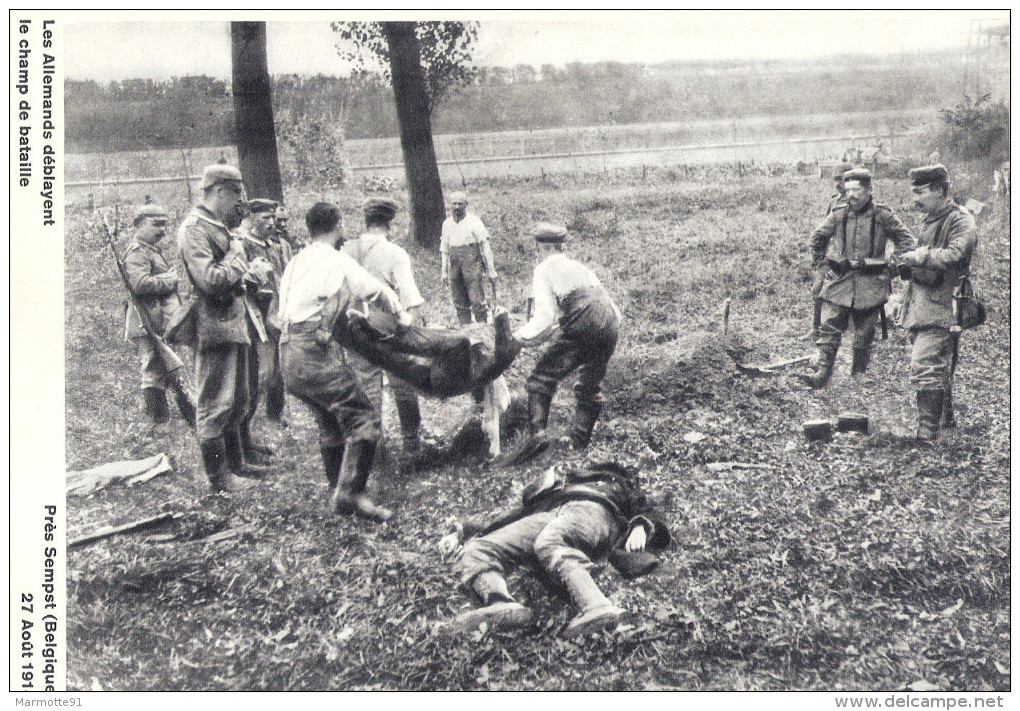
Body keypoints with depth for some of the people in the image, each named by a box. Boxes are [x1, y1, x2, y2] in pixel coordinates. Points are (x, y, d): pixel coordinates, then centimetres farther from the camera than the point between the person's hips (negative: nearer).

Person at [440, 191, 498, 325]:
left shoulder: (474, 222, -3)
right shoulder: (447, 223, 12)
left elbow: (485, 246, -3)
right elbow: (444, 249, 19)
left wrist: (491, 270, -5)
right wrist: (444, 271, 16)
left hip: (472, 265, -5)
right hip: (454, 266, 5)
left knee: (477, 301, -8)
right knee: (459, 303, 6)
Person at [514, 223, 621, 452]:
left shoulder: (544, 270, 8)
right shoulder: (578, 266, 29)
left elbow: (546, 317, -4)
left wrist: (520, 337, 9)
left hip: (582, 326, -6)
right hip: (611, 325, 7)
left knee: (542, 379, 3)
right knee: (590, 387, 21)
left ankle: (538, 434, -11)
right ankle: (580, 442, 23)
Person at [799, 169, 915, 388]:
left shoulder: (883, 216, -2)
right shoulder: (838, 215, 3)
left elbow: (907, 240, 7)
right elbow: (817, 238, 18)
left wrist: (892, 267, 1)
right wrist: (823, 266, 13)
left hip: (871, 284, -1)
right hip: (839, 280, 2)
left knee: (864, 334, 5)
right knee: (829, 328, -7)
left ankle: (860, 373, 18)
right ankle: (821, 372, -8)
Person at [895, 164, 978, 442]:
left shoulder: (961, 221, -11)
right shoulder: (929, 221, 18)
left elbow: (955, 255, -28)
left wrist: (917, 257, -18)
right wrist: (907, 267, 5)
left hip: (941, 307, -9)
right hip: (921, 309, 9)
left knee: (926, 368, -15)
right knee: (939, 369, 20)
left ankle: (927, 436, -13)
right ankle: (946, 423, 34)